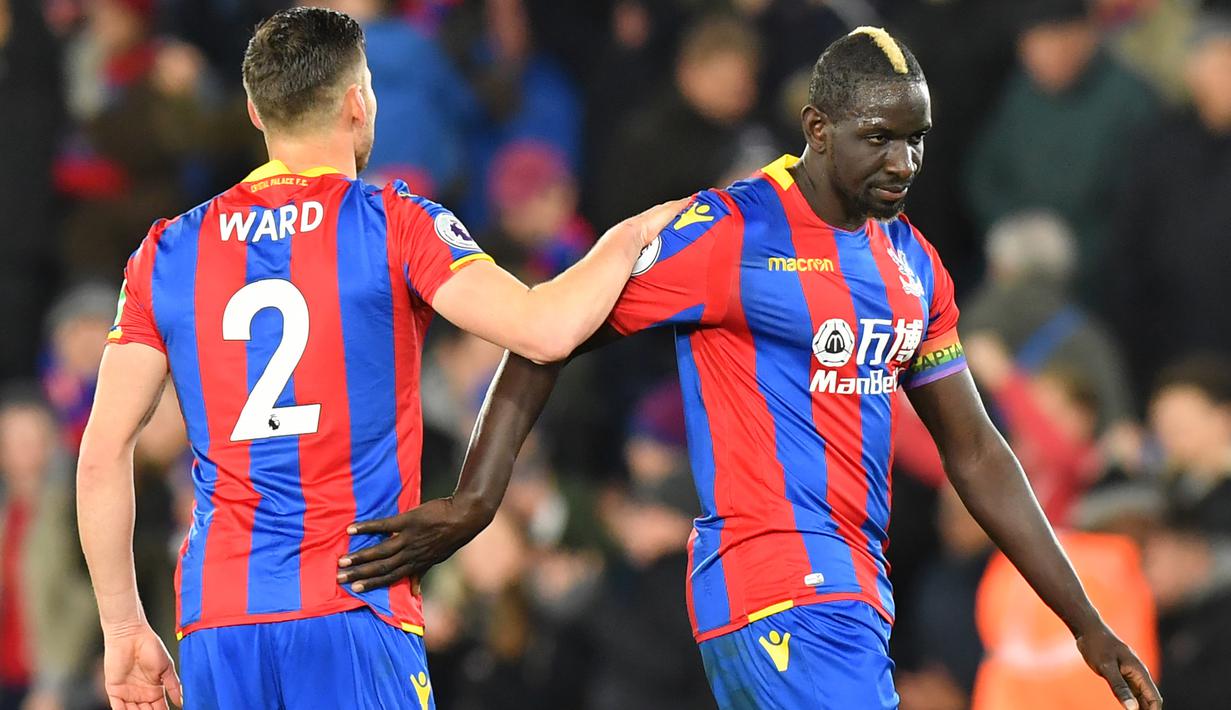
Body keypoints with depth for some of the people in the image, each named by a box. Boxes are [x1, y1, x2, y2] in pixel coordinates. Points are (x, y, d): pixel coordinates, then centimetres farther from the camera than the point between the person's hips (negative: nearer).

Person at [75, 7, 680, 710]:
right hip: (352, 610, -4)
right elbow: (544, 330, -13)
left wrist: (125, 629, 13)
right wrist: (627, 239, 6)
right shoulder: (394, 225, -1)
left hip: (216, 623, 4)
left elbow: (103, 454, 7)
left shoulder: (169, 252, 9)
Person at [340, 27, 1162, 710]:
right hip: (775, 585, -8)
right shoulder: (730, 233, -8)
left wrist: (1087, 625, 19)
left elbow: (974, 454, 21)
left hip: (856, 591, 8)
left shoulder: (913, 263, 14)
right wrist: (476, 502, -17)